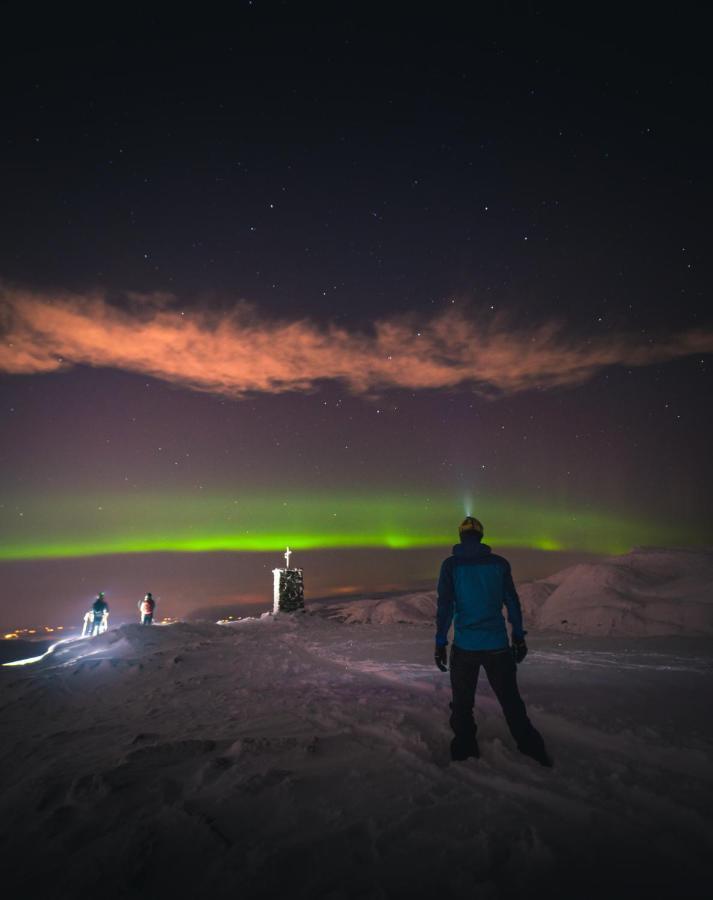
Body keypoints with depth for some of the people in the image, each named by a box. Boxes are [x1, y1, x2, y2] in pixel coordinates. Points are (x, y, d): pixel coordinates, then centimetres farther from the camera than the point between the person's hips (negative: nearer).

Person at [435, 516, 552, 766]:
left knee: (462, 703, 15)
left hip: (464, 646, -1)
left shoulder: (451, 565, -7)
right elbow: (512, 602, 3)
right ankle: (532, 748, 22)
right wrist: (519, 637, 13)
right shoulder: (499, 563, -2)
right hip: (497, 645, 2)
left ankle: (464, 751, 23)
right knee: (510, 700, 17)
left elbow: (445, 606, -9)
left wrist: (440, 642, -3)